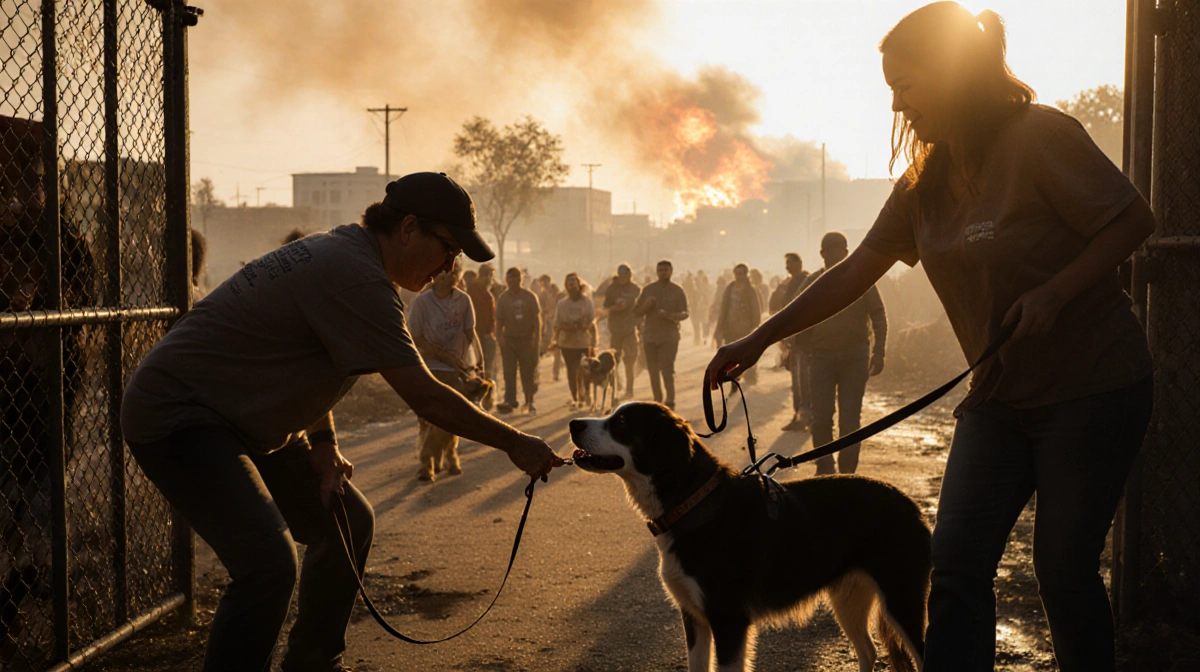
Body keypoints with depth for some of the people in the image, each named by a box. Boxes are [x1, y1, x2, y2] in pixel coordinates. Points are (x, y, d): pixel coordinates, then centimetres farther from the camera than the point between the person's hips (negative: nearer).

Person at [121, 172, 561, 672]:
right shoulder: (358, 279, -25)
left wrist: (322, 443, 1)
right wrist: (514, 444, -12)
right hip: (176, 418, -11)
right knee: (268, 565, -26)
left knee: (348, 522, 14)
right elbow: (425, 397, -22)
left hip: (242, 422, 11)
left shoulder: (339, 252, 8)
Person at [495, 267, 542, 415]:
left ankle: (530, 402, 12)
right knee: (509, 372, -4)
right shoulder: (502, 298, 4)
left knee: (528, 372, 3)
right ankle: (509, 401, -5)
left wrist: (537, 338, -8)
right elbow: (499, 320, 4)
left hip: (527, 339, -1)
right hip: (509, 339, 1)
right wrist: (499, 338, -8)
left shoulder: (530, 297, 1)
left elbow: (537, 318, 1)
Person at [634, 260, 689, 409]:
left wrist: (669, 315, -19)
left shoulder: (677, 291, 3)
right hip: (650, 335, 3)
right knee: (653, 371, 5)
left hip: (669, 336, -3)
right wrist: (646, 305, -11)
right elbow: (636, 311, 11)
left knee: (667, 370, -12)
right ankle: (657, 401, 16)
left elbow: (684, 314, -1)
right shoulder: (648, 289, 10)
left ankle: (670, 402, -11)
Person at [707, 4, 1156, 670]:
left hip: (1090, 389, -6)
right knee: (955, 562, -3)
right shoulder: (926, 181, 7)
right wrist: (759, 339, 5)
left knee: (1064, 566, -1)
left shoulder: (1040, 137, -14)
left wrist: (1053, 293, -23)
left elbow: (1134, 219, -13)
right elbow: (855, 271, 8)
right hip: (1001, 395, 6)